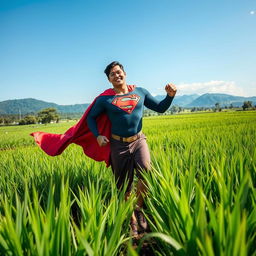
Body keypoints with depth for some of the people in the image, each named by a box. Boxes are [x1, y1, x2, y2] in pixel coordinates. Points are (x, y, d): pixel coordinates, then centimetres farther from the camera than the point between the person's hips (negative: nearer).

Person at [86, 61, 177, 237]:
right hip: (119, 144, -1)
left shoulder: (140, 92, 6)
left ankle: (139, 210, 2)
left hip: (139, 141, 1)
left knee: (146, 172, -24)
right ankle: (132, 220, 28)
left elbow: (160, 108, 10)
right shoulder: (105, 99, 0)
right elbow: (91, 118, 10)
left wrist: (170, 96, -9)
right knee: (124, 186, 6)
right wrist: (97, 135, -6)